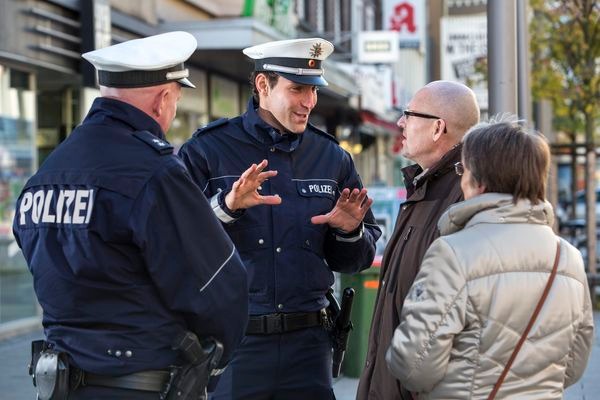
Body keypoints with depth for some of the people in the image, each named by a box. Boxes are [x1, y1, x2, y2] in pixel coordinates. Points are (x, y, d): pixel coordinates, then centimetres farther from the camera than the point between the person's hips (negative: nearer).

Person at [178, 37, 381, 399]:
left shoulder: (332, 158, 10)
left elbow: (354, 262, 15)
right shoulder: (206, 151, -2)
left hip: (307, 343, 3)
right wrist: (226, 206, -23)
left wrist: (349, 232, -5)